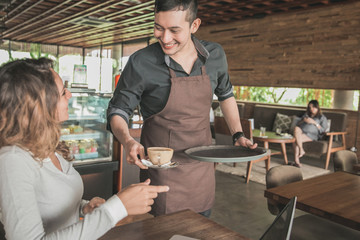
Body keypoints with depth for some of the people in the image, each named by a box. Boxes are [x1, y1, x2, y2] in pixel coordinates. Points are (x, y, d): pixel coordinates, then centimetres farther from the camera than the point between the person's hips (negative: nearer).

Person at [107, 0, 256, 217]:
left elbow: (225, 94, 14)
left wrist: (238, 134, 6)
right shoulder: (141, 63, -17)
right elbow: (118, 110, -7)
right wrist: (128, 141, -26)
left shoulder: (215, 55, -4)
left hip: (202, 167, 4)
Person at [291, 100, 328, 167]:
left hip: (311, 135, -5)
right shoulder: (306, 115, 27)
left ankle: (296, 161, -30)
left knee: (295, 140, -33)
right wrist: (303, 120, 3)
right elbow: (298, 124, 23)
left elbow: (323, 130, 0)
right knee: (296, 128, -34)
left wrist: (314, 122, -9)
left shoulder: (322, 117, 14)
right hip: (301, 132, 5)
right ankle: (301, 149, -34)